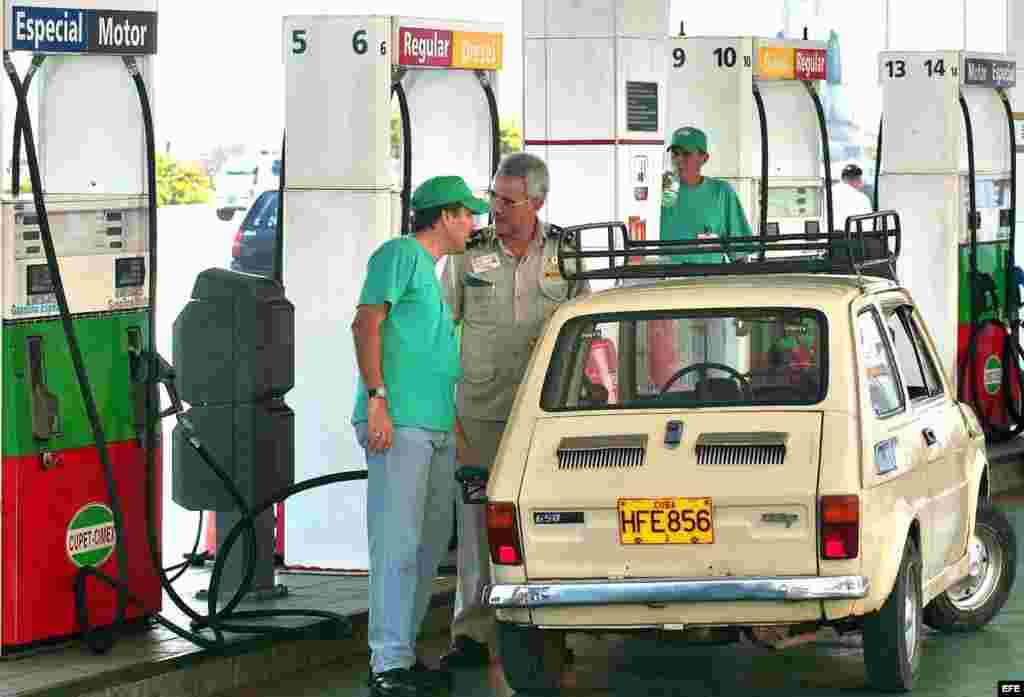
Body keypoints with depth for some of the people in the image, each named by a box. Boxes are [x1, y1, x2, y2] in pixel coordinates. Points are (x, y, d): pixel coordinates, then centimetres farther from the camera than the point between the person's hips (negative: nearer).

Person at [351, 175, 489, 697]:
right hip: (399, 423, -10)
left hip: (438, 427, 10)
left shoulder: (433, 272, 24)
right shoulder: (399, 254, -3)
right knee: (398, 545, -12)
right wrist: (376, 398, -21)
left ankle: (404, 653, 19)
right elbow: (367, 324, -12)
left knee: (429, 546, 12)